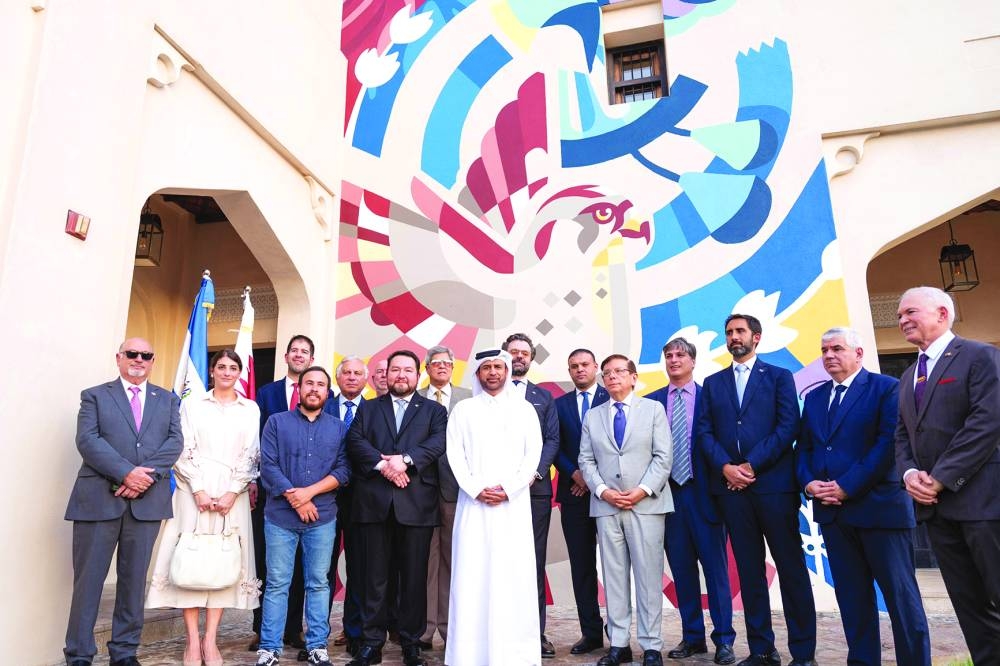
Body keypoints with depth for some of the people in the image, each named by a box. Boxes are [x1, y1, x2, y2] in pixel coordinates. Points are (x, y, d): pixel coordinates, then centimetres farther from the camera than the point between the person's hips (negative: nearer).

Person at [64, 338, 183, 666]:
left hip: (148, 500, 2)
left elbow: (175, 441, 2)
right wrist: (126, 473, -17)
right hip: (99, 498, -2)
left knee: (134, 579, 9)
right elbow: (87, 440, -6)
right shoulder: (94, 396, 8)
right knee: (88, 579, 3)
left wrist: (147, 474, -14)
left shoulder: (168, 400, 14)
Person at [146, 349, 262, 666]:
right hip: (195, 491, -1)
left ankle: (210, 640, 7)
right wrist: (199, 491, -10)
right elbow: (185, 450, 1)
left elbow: (251, 455, 4)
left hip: (232, 494, 1)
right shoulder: (192, 403, 7)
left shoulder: (250, 409, 9)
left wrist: (232, 493, -8)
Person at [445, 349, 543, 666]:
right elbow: (455, 455, 2)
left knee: (514, 576, 1)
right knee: (471, 576, 0)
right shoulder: (463, 410, 8)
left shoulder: (524, 409, 8)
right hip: (474, 503, 0)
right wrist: (476, 490, -10)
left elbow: (533, 454, 2)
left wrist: (508, 490, -9)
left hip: (514, 504, 0)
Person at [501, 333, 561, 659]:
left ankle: (535, 631, 12)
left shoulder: (544, 397, 16)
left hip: (535, 487, 2)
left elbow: (552, 440, 6)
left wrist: (534, 472, -10)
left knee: (534, 560, 5)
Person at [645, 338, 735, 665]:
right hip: (668, 493, 3)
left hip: (704, 491, -2)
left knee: (715, 567, 4)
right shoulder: (651, 401, 7)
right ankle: (692, 637, 22)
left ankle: (724, 639, 16)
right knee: (681, 568, 10)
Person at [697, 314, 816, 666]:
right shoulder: (713, 383, 15)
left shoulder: (779, 377, 6)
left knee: (791, 567, 2)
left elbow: (788, 427, -5)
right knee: (749, 569, 8)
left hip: (773, 482, -3)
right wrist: (726, 467, -9)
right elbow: (705, 432, 7)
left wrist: (752, 464, -13)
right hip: (730, 485, 3)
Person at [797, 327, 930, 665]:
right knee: (852, 596, 11)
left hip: (880, 506, -5)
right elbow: (803, 447, 13)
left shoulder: (885, 387, -3)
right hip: (832, 510, 6)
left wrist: (847, 486, -17)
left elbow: (889, 443, -13)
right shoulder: (814, 397, 15)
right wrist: (809, 483, -5)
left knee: (900, 594, 3)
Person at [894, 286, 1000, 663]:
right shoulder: (909, 377, 19)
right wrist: (909, 473, -4)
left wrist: (941, 477, -17)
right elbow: (902, 434, 16)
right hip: (935, 504, 7)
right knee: (968, 601, 12)